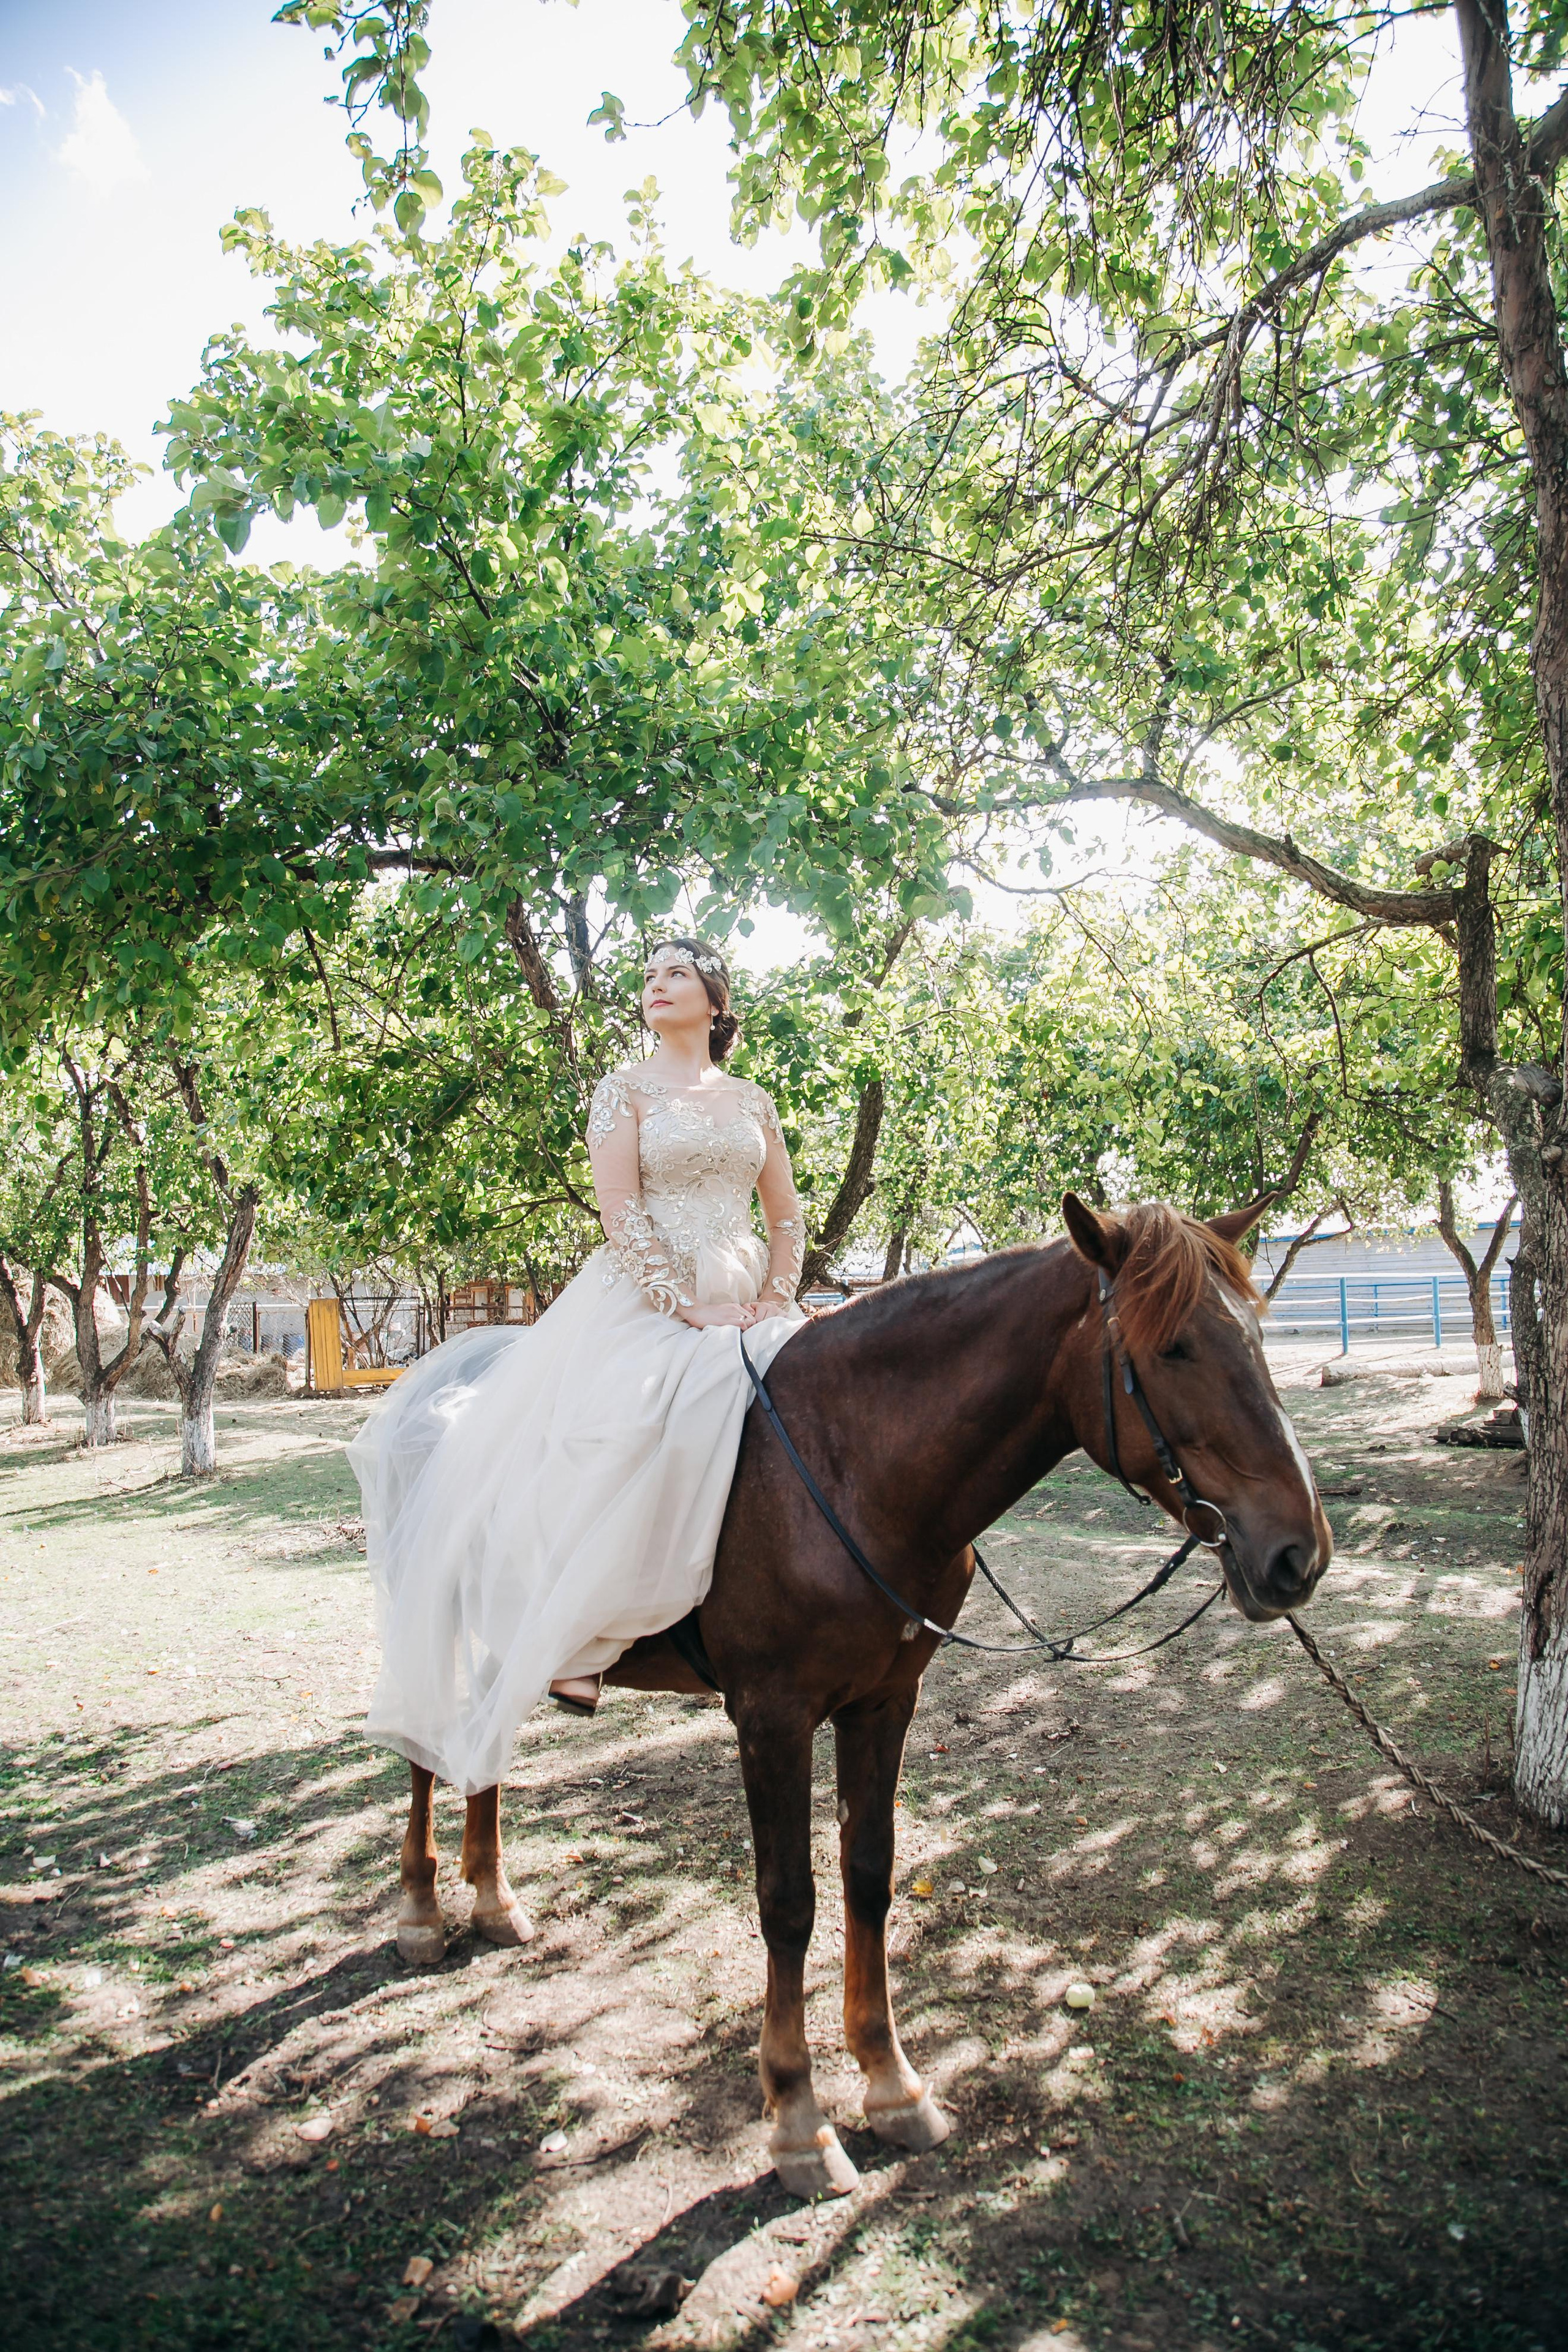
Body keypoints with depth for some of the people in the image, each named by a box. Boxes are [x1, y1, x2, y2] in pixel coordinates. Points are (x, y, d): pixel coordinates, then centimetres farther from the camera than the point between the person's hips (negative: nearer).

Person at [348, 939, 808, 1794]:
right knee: (608, 1442, -30)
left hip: (742, 1302, 4)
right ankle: (575, 1638, -17)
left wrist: (772, 1304, -2)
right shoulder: (625, 1088, 4)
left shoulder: (752, 1102, 16)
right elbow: (620, 1213, -8)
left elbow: (787, 1217, 15)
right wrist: (689, 1308, -17)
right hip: (644, 1299, -4)